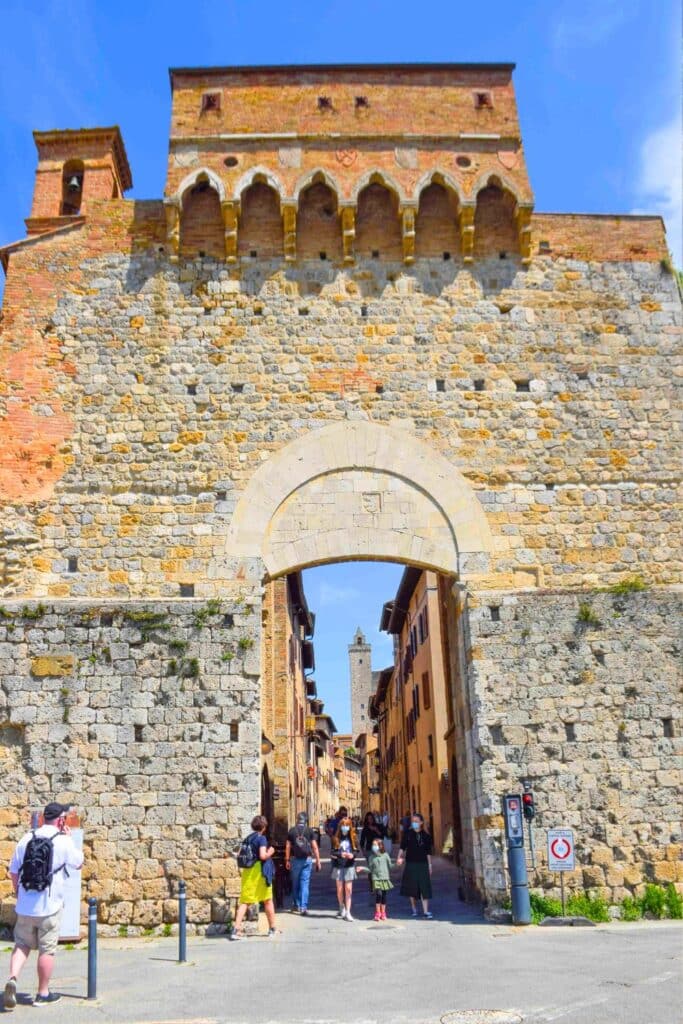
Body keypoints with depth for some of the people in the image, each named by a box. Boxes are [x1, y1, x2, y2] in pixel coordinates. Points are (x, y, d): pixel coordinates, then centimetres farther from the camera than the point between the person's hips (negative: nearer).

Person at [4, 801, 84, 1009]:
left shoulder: (26, 838, 3)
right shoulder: (63, 841, -10)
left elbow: (13, 872, 8)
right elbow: (79, 864, 6)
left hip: (25, 905, 4)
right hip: (50, 906, -4)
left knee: (22, 945, 18)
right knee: (47, 950, 8)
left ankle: (13, 979, -4)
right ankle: (43, 994, 18)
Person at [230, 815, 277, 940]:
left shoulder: (247, 839, 9)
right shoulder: (262, 838, -10)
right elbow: (263, 856, -20)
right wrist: (270, 852, -2)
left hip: (247, 872, 5)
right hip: (260, 871, -5)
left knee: (244, 901, 5)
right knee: (268, 901, 11)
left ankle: (236, 929, -7)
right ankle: (272, 929, 21)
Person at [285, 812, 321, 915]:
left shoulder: (291, 831, 4)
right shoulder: (310, 831, 1)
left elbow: (288, 846, 1)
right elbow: (315, 847, -2)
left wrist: (287, 860, 6)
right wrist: (318, 861, 2)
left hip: (295, 859, 1)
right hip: (307, 859, -1)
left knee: (295, 883, 13)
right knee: (305, 883, 0)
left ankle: (296, 905, 22)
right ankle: (303, 907, -6)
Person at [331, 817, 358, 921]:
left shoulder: (352, 838, 2)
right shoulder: (336, 838, -1)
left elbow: (356, 850, 5)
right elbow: (332, 852, -3)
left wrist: (352, 855, -16)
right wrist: (340, 854, -19)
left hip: (349, 866, 0)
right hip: (338, 866, 0)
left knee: (348, 889, -3)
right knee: (340, 889, 7)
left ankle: (347, 913, 1)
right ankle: (342, 909, 32)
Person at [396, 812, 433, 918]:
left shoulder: (426, 836, 4)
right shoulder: (407, 834, -1)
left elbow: (428, 852, 9)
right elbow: (402, 847, -4)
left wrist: (429, 866, 8)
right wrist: (400, 857, -20)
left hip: (423, 864, 1)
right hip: (411, 864, -1)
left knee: (424, 888, -3)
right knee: (412, 887, 5)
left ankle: (426, 911, 0)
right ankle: (413, 908, 21)